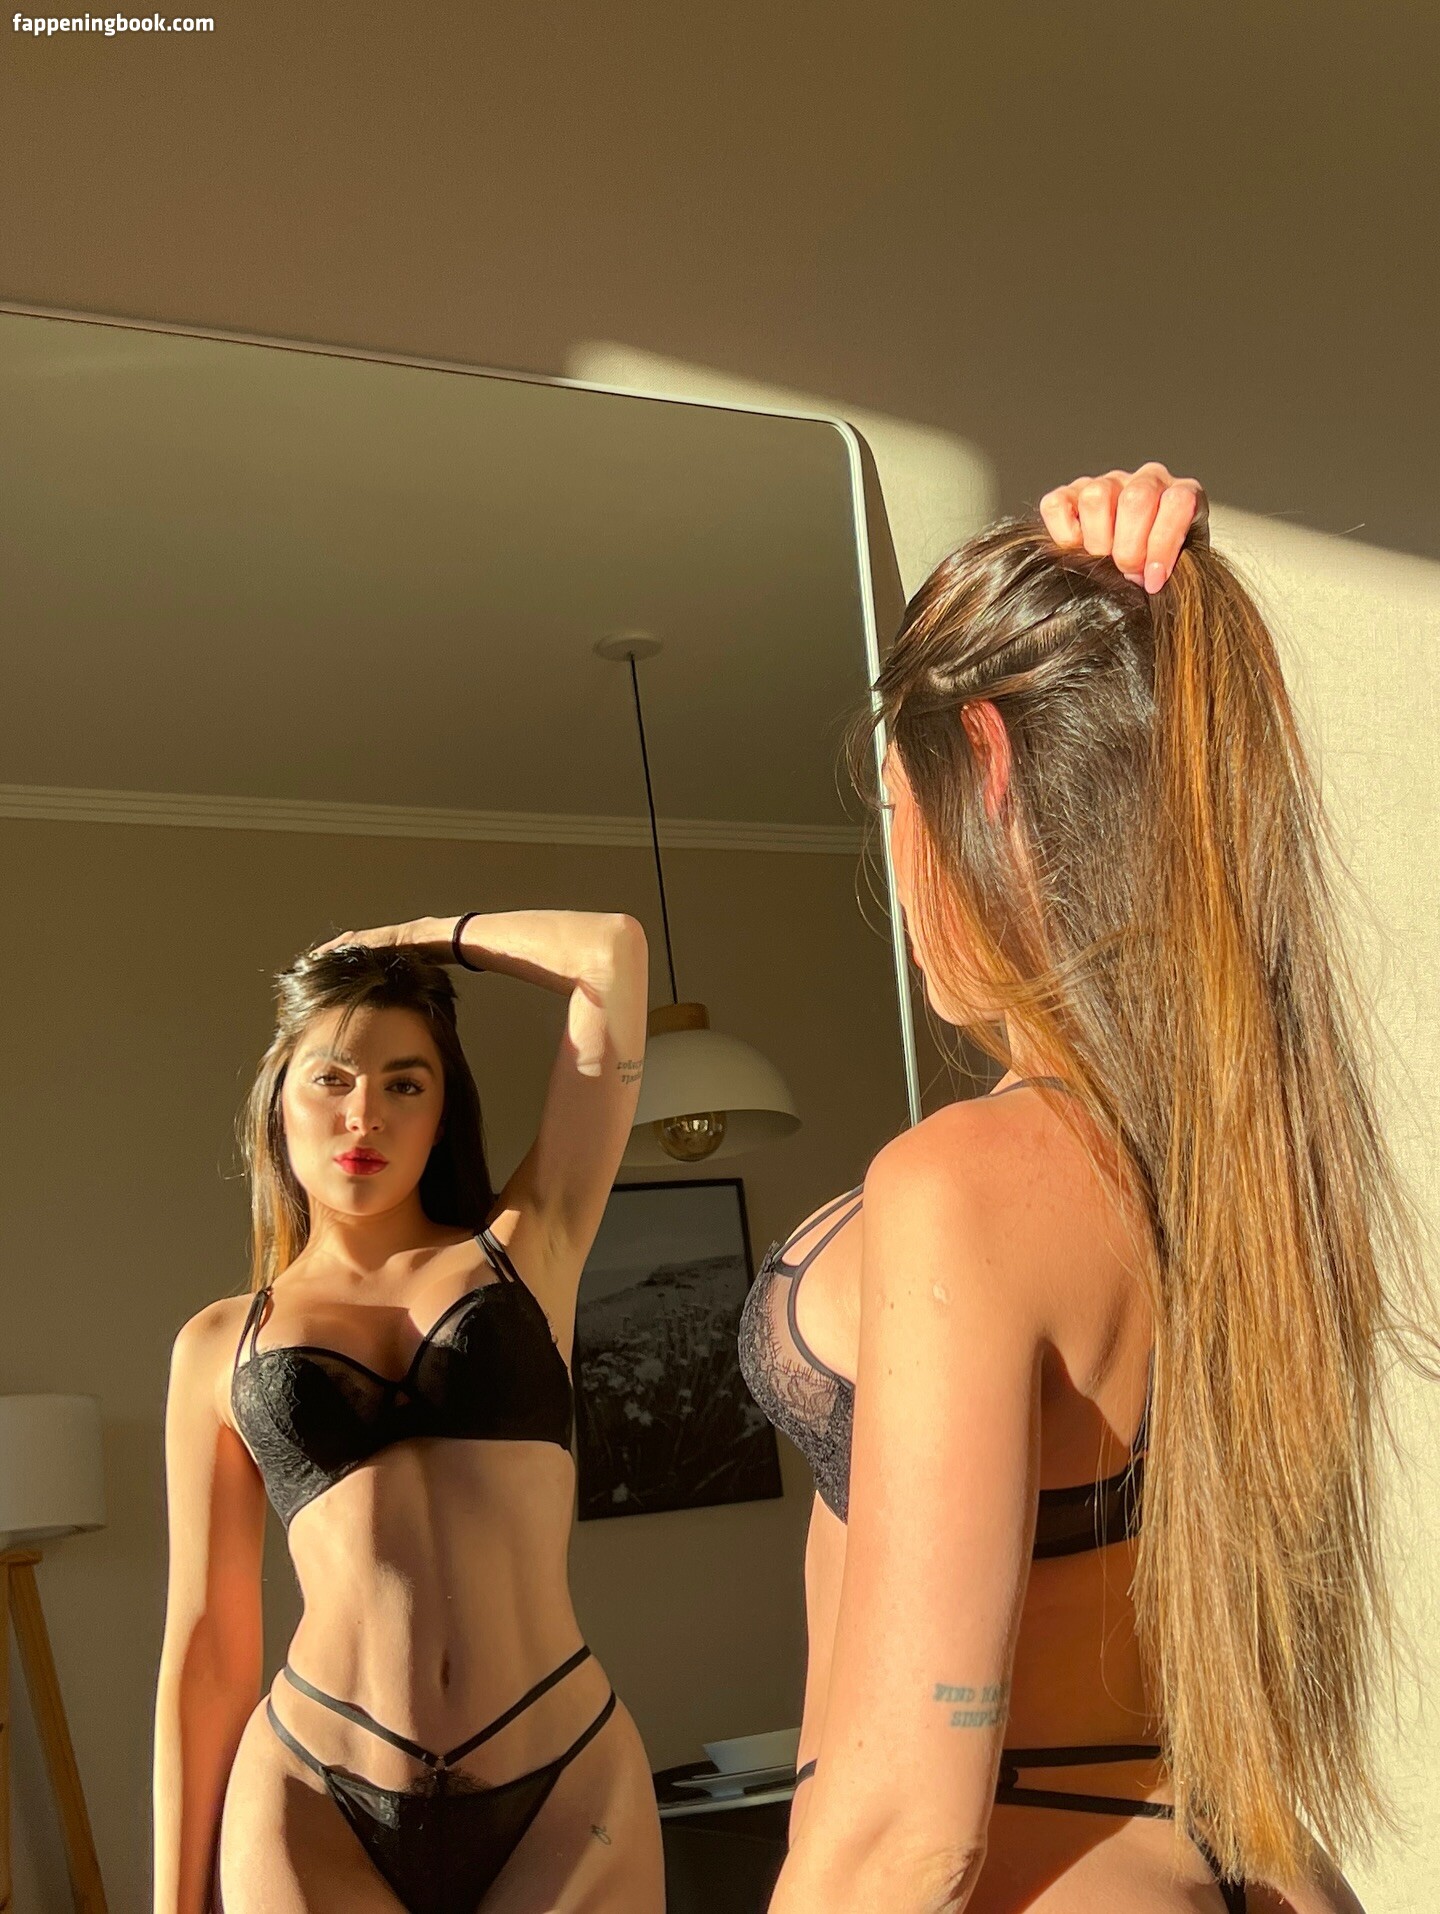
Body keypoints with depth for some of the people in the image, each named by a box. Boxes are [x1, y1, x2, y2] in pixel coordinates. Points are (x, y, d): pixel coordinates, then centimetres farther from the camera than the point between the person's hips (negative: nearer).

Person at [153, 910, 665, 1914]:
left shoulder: (524, 1250, 7)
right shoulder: (220, 1343, 9)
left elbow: (616, 949, 3)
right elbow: (209, 1640, 7)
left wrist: (412, 938, 16)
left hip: (561, 1792, 0)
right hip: (316, 1810, 0)